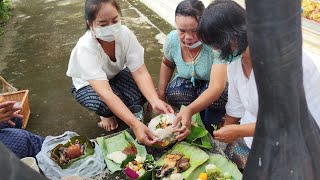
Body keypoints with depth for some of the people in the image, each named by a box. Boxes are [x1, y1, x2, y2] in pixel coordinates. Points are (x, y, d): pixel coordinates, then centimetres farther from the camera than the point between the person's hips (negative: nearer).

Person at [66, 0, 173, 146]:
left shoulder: (125, 34, -27)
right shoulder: (85, 48, -37)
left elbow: (140, 73, -27)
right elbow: (104, 93, -47)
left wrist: (155, 101, -46)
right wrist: (135, 124, -57)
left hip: (115, 75, 4)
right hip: (87, 84, -3)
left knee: (142, 93, -24)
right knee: (107, 104, -34)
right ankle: (106, 114, 3)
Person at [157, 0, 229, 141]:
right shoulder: (172, 39, -18)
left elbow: (217, 87, -41)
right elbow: (167, 64, 6)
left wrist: (189, 110, -55)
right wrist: (161, 93, -6)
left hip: (211, 89, -3)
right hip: (188, 83, 3)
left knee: (214, 97, -37)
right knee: (173, 93, -31)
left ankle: (209, 132, -7)